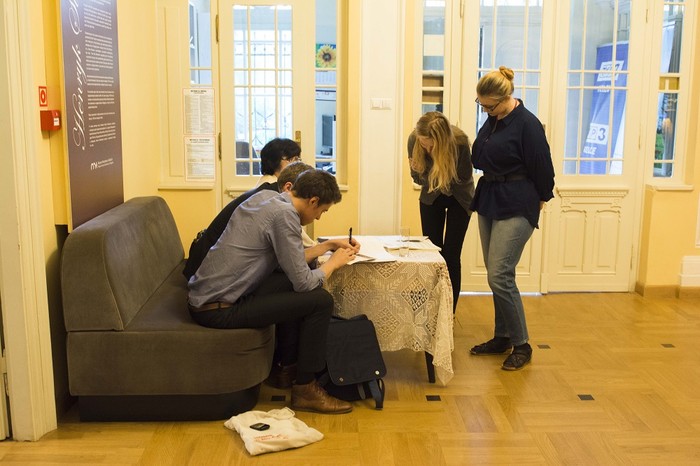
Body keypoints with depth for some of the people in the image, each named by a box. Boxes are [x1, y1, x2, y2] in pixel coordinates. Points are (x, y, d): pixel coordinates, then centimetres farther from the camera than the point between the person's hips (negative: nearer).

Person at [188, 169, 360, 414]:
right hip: (218, 310, -10)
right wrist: (334, 261, 1)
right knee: (321, 300, -9)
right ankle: (305, 389, 4)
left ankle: (288, 362, 25)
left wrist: (329, 244, 20)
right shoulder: (284, 215, -17)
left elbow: (290, 260, 18)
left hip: (203, 296, 10)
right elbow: (304, 282, -16)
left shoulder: (266, 197, 10)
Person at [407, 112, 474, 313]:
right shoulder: (414, 140, -24)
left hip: (458, 198, -2)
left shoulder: (459, 141, -33)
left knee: (450, 256, -5)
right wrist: (418, 170, -32)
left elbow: (464, 177, -21)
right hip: (431, 197, 2)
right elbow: (418, 178, -9)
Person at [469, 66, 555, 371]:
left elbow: (542, 170, -9)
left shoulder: (527, 125, -16)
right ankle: (502, 337, 24)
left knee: (499, 276, -11)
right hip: (490, 202, 8)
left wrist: (540, 199, 3)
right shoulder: (494, 120, 8)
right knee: (495, 275, 12)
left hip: (516, 208, -8)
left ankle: (521, 345, 2)